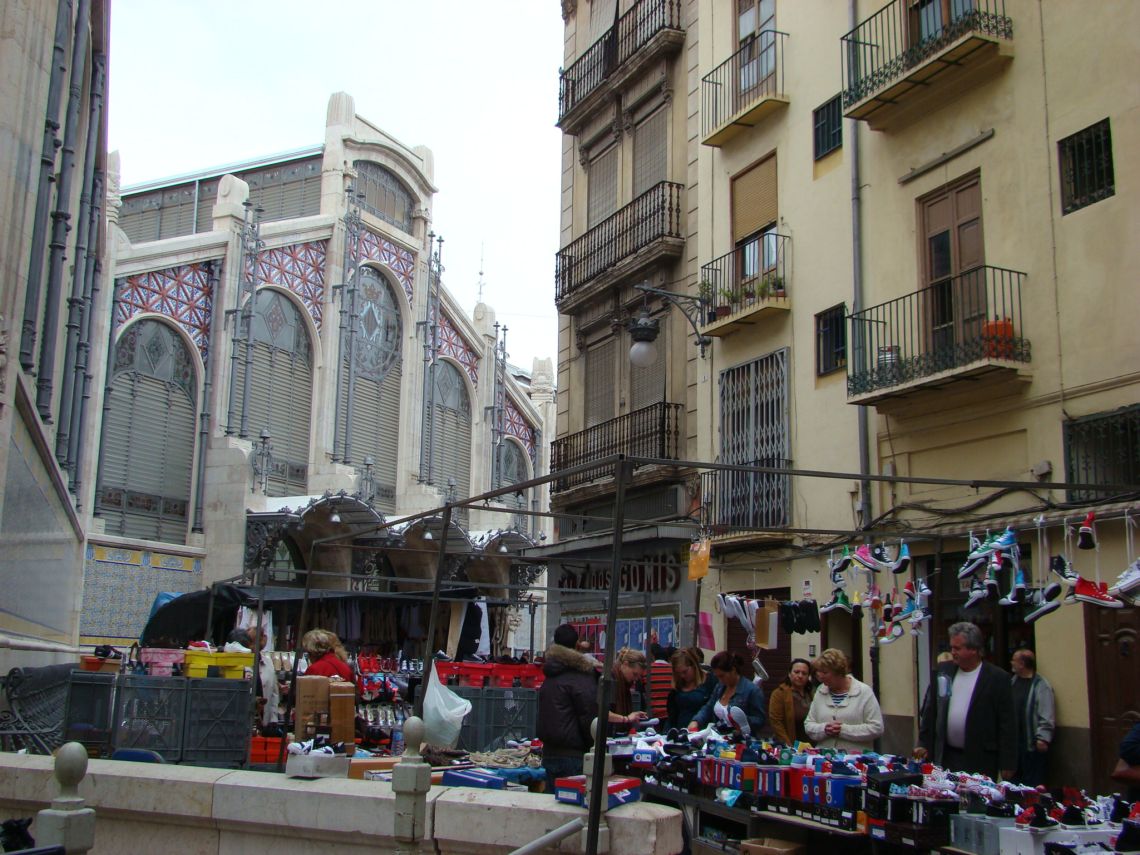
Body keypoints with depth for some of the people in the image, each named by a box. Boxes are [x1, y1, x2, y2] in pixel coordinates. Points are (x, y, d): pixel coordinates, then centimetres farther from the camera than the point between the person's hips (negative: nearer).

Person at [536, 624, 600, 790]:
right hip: (572, 755, -7)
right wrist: (595, 749, -4)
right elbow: (589, 718, -13)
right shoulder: (581, 675, -11)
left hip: (549, 753, 8)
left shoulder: (550, 675, 15)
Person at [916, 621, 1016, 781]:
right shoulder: (943, 672, 6)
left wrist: (1007, 765, -7)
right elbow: (930, 712, 11)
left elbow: (1008, 724, -6)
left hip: (980, 762, -4)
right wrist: (924, 744, 6)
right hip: (946, 758, 4)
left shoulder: (997, 678, -6)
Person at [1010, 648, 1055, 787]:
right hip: (1013, 740, 8)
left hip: (1032, 744, -8)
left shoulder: (1041, 685, -13)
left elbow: (1047, 716, -17)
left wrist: (1043, 738, -22)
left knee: (1033, 784, 1)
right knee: (1013, 780, 17)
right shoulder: (1013, 681, 10)